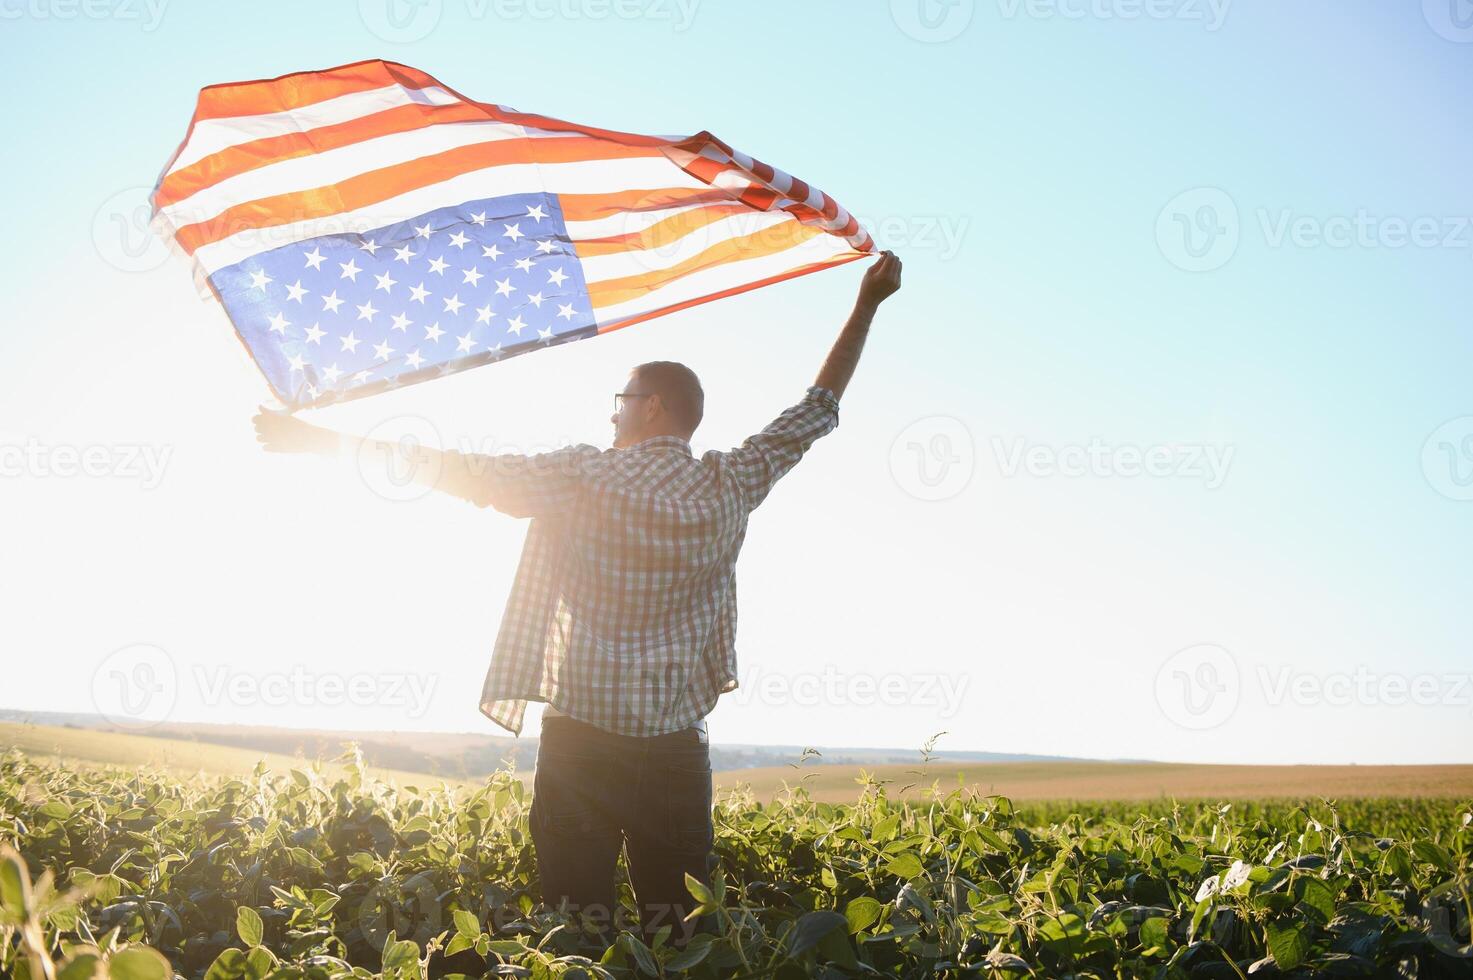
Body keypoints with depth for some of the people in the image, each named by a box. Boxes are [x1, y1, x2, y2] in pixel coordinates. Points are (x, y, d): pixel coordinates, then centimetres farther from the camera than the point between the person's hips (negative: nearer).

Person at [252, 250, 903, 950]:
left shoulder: (583, 477, -6)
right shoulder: (730, 486, 3)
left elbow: (463, 472, -5)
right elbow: (816, 411, 13)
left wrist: (328, 441, 3)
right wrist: (867, 305, 24)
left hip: (581, 740, -2)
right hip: (677, 748, 3)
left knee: (579, 934, 3)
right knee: (679, 932, 8)